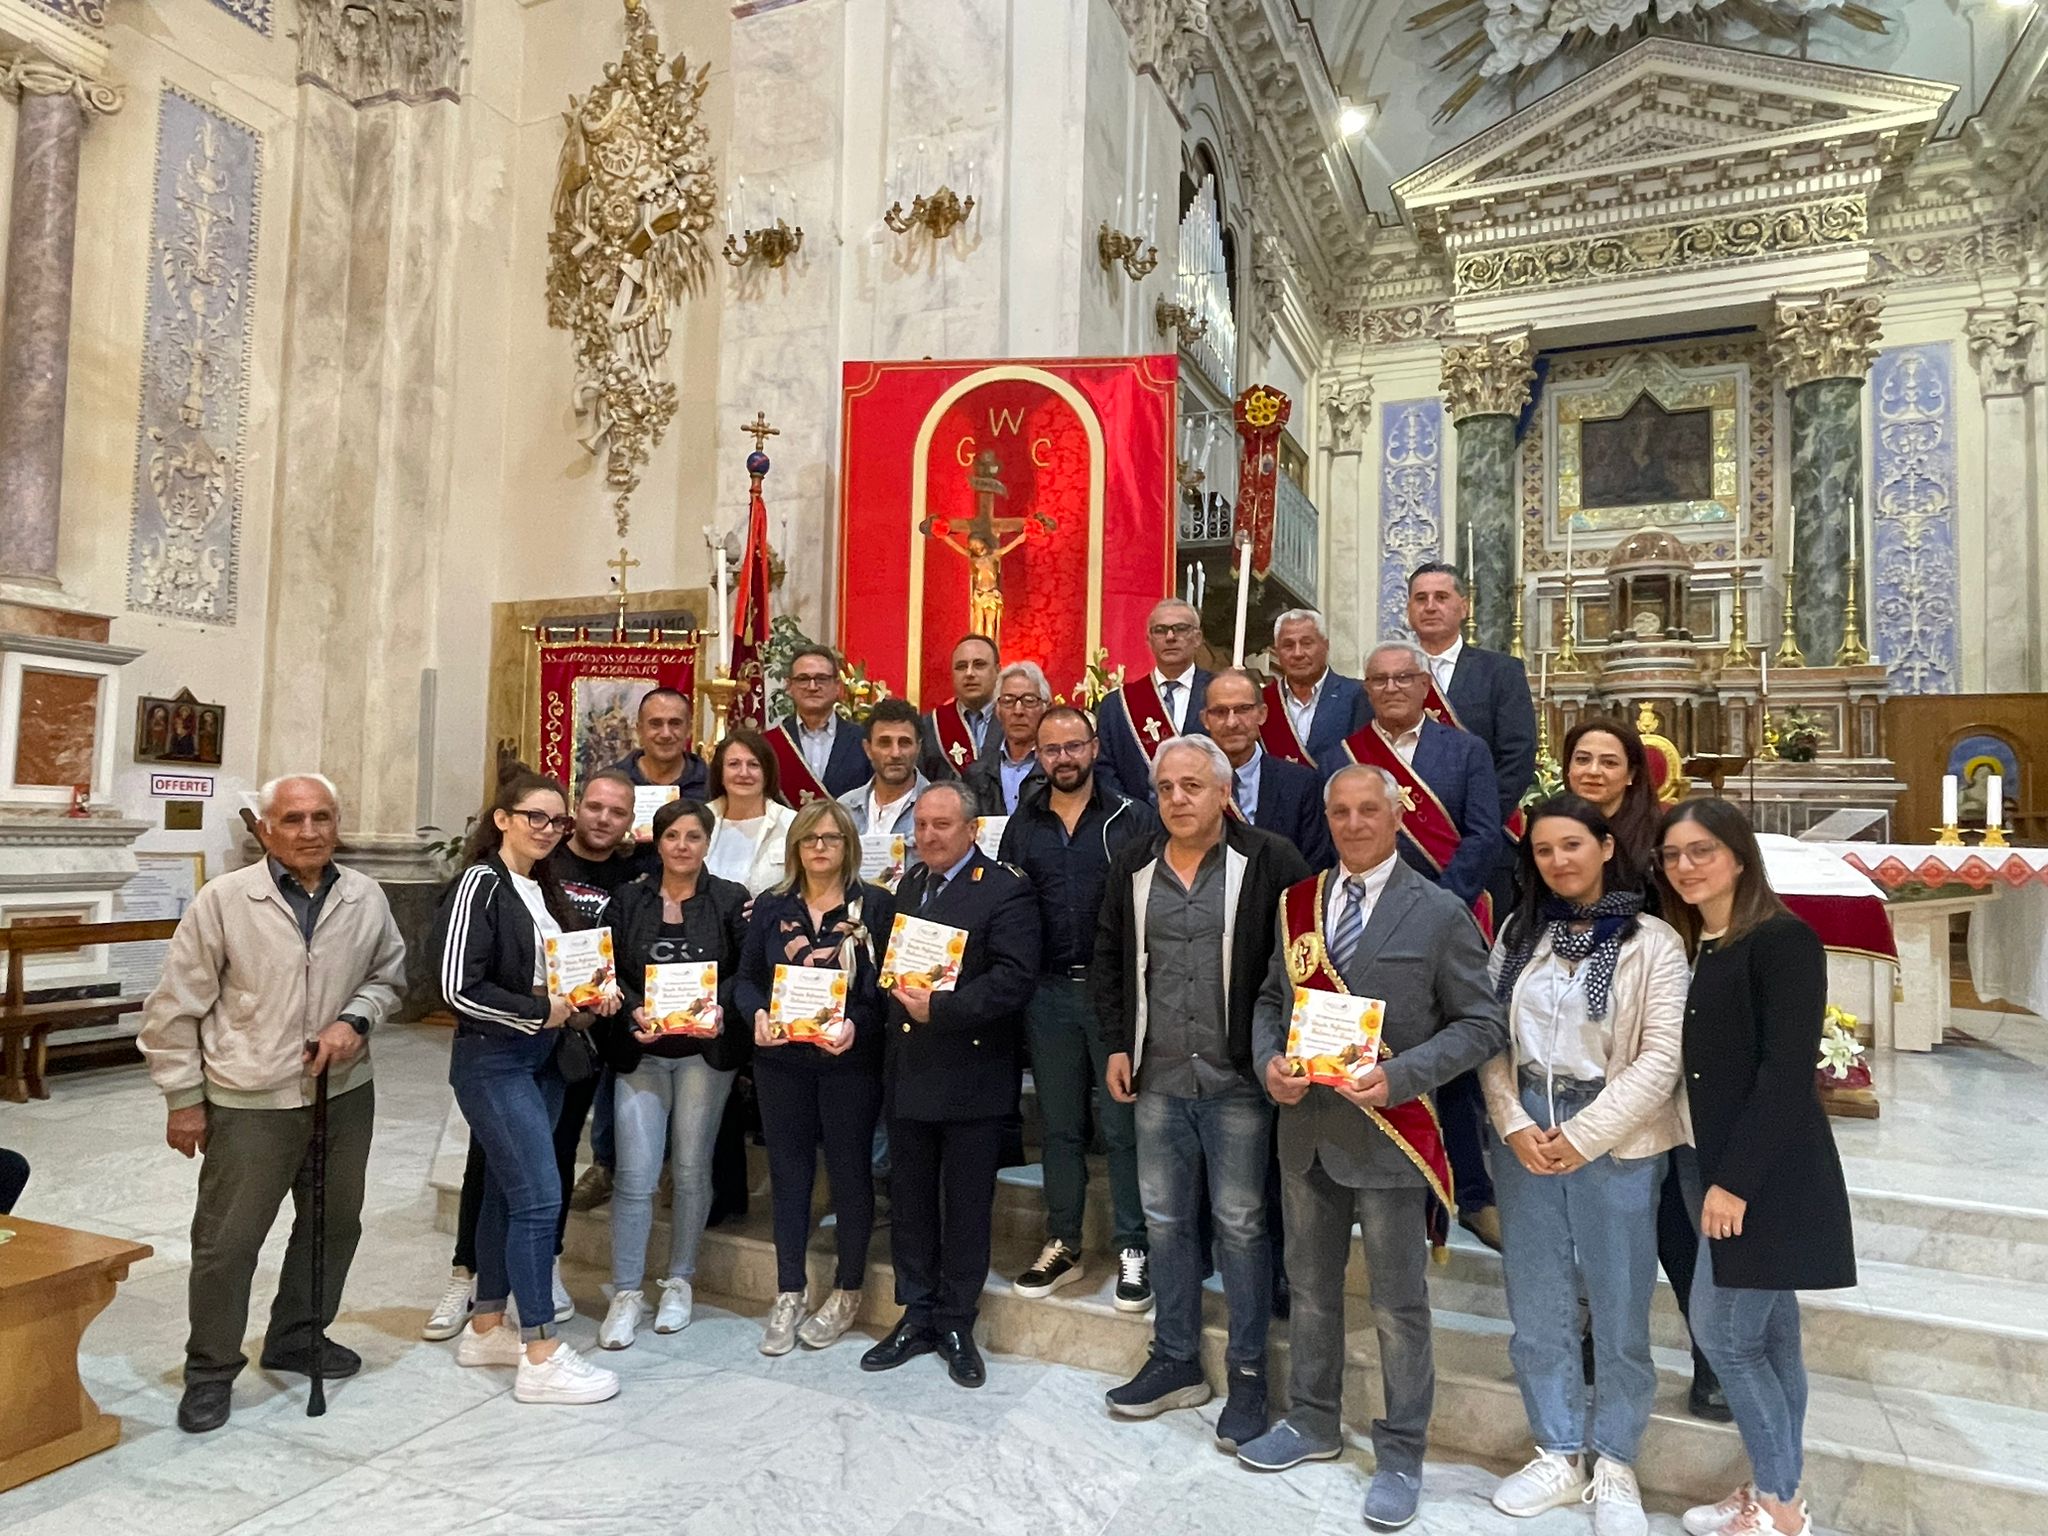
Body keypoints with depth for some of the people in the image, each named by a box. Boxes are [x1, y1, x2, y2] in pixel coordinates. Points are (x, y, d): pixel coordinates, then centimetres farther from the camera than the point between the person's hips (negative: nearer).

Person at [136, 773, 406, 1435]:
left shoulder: (365, 898, -2)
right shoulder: (224, 900, -11)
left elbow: (389, 975, 12)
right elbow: (175, 1007, -5)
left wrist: (355, 1020, -8)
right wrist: (183, 1099, -3)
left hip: (344, 1094, 4)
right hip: (251, 1104, -4)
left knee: (333, 1224, 18)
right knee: (226, 1240, 4)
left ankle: (299, 1337, 39)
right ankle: (210, 1372, 25)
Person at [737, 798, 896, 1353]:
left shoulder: (877, 905, -3)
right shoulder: (771, 906, 6)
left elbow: (888, 984, -7)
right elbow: (747, 977, 7)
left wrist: (858, 1026, -22)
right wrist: (757, 1015, -12)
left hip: (851, 1059, -2)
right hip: (782, 1059, 3)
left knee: (849, 1171, 7)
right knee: (788, 1171, 10)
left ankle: (847, 1295, 24)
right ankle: (788, 1296, 23)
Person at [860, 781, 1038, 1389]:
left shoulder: (1004, 891, -11)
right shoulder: (909, 885, 13)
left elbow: (1013, 979, -20)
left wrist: (939, 1008, -24)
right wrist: (898, 997, -2)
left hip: (971, 1077, -6)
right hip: (909, 1073, 6)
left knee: (966, 1208, 8)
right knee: (911, 1201, 15)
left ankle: (956, 1323, 24)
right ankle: (917, 1316, 30)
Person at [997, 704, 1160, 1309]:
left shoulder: (1133, 818, -3)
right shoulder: (1022, 824, 8)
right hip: (1047, 992, 4)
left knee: (1123, 1124, 3)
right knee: (1059, 1125, 13)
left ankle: (1133, 1251, 16)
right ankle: (1062, 1245, 26)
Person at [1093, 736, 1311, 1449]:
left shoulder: (1270, 861, -8)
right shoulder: (1133, 867, 6)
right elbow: (1108, 961, 14)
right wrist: (1117, 1045, 7)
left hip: (1238, 1081, -5)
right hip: (1157, 1079, 5)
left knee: (1241, 1224, 6)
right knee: (1165, 1220, 15)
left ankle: (1248, 1372, 23)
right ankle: (1176, 1361, 31)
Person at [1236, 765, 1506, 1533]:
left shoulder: (1440, 913, -7)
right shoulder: (1296, 903, 5)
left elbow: (1481, 1023, -8)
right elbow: (1270, 996, 11)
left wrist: (1399, 1076, -20)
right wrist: (1268, 1060, -8)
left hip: (1389, 1133, -4)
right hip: (1305, 1128, 5)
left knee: (1399, 1307, 8)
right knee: (1310, 1288, 19)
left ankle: (1400, 1456, 26)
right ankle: (1311, 1422, 38)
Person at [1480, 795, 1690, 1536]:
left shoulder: (1651, 941, -6)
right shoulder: (1519, 932, 6)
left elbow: (1661, 1058, -11)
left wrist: (1583, 1136, -14)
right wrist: (1515, 1124, -8)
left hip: (1615, 1142, -3)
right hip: (1526, 1138, 4)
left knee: (1618, 1309, 8)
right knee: (1536, 1307, 11)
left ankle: (1615, 1466, 26)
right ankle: (1559, 1454, 28)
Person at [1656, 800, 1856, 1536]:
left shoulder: (1783, 940, -13)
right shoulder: (1690, 949, 10)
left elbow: (1787, 1071, -19)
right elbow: (1698, 1070, 10)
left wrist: (1736, 1179, -20)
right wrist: (1716, 1173, 4)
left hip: (1769, 1176, -8)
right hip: (1726, 1168, 8)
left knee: (1720, 1330, -2)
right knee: (1767, 1334, 14)